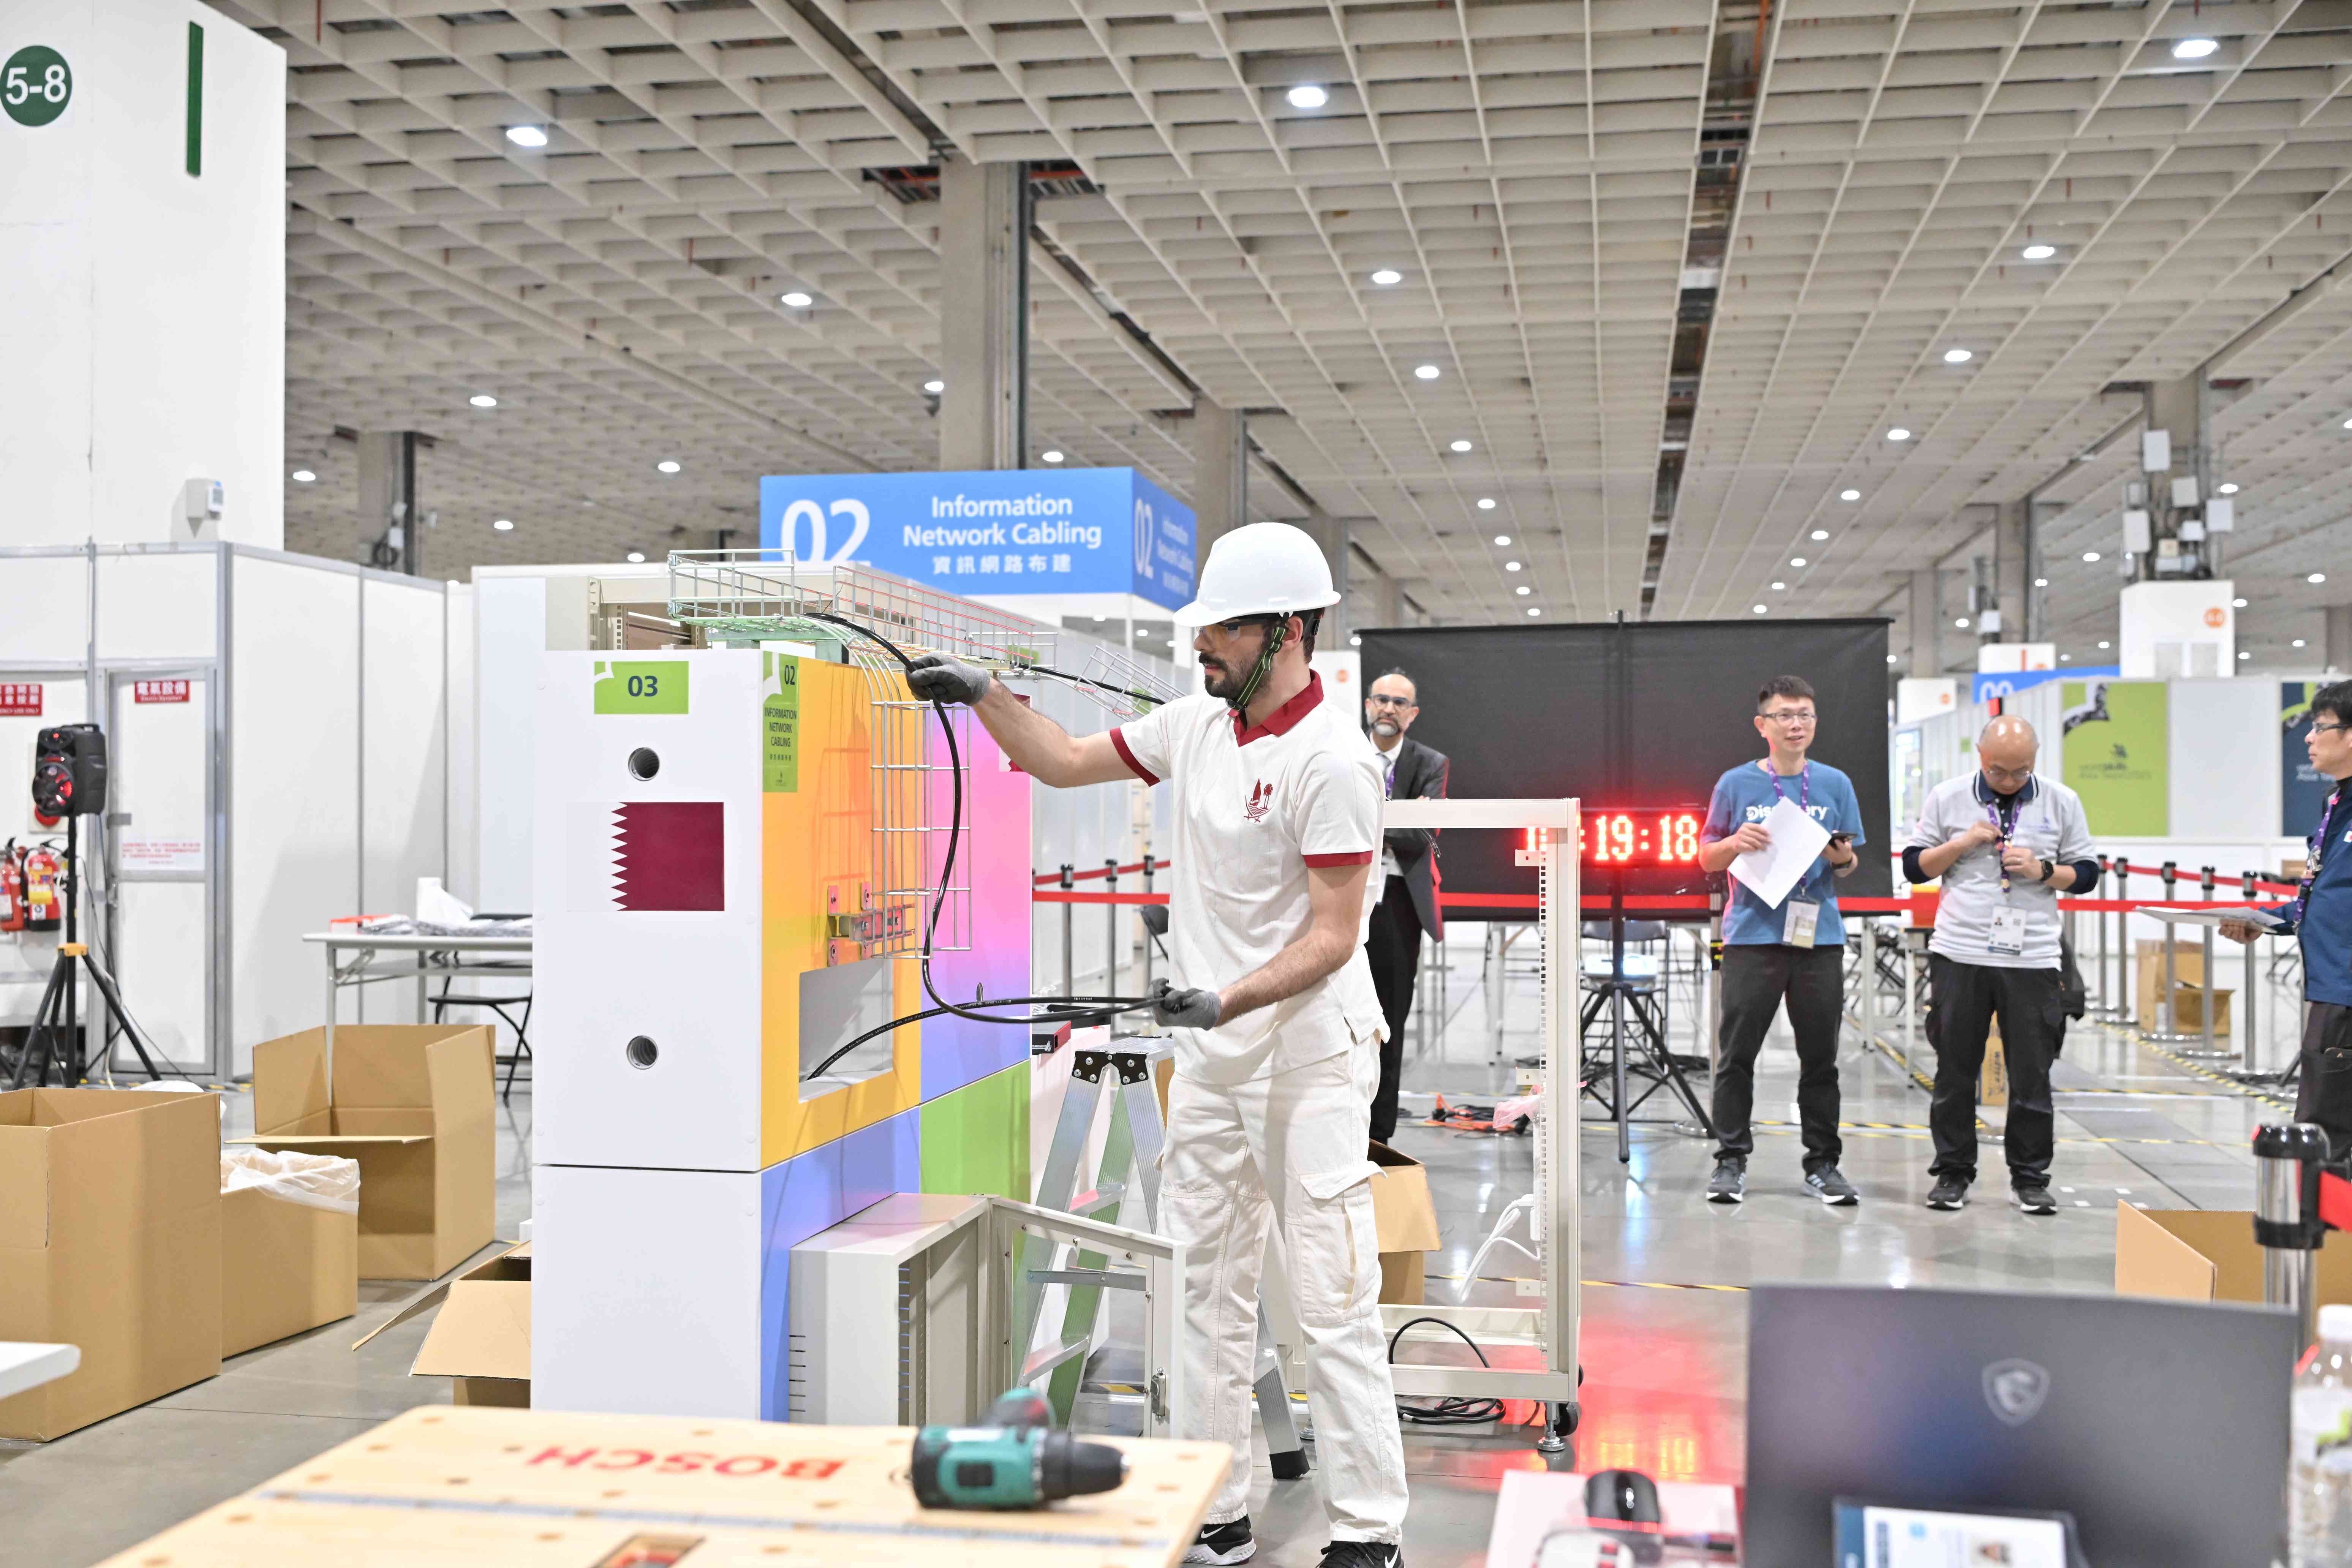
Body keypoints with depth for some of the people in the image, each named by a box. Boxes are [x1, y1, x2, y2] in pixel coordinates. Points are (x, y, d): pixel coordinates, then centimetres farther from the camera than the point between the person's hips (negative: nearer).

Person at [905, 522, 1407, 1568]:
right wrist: (982, 695, 7)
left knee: (1332, 1302, -4)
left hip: (1306, 1057, -8)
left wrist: (1229, 1001, -29)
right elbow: (1065, 763, 19)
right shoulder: (1197, 724, 8)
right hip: (1209, 1054, 8)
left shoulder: (1330, 758, -16)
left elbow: (1334, 935, -18)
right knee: (1205, 1288, 12)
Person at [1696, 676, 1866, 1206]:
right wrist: (1736, 843, -12)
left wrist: (1842, 858, -9)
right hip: (1752, 937, -1)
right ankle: (1731, 1162, 8)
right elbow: (1707, 859, 9)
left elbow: (1850, 863, 13)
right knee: (1737, 1056, 0)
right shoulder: (1736, 784, 3)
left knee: (1820, 1058, 6)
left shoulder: (1835, 784, 8)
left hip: (1819, 938, 2)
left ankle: (1823, 1163, 15)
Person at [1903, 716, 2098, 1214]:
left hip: (2032, 960, 0)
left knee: (2032, 1075, 2)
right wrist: (1962, 843, -9)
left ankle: (2029, 1179, 14)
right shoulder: (1947, 798, 4)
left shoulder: (2061, 802, 6)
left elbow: (2087, 874, 9)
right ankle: (1953, 1174, 16)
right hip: (1959, 956, 0)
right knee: (1955, 1071, 5)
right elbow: (1914, 866, 6)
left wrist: (2042, 870, -10)